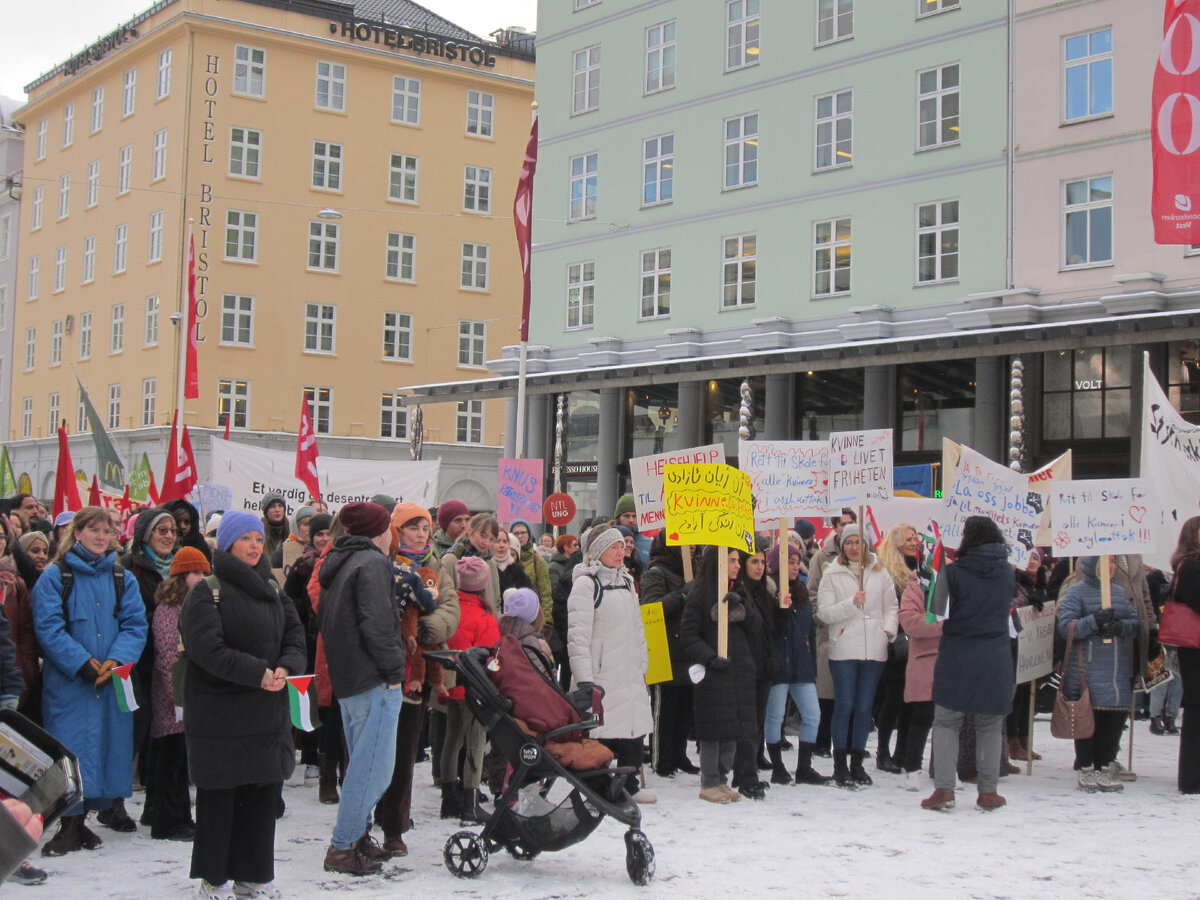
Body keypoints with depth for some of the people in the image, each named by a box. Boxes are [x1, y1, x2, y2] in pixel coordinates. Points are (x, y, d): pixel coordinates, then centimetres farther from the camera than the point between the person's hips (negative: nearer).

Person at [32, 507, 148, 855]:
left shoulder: (123, 579, 11)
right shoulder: (55, 576, 0)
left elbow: (135, 625, 4)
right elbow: (48, 627, -8)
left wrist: (116, 661, -13)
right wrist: (82, 664, -18)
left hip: (114, 681, 4)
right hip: (67, 682, -4)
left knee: (108, 745, 5)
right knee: (70, 749, -6)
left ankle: (80, 822, 18)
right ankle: (70, 826, 1)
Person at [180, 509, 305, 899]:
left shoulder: (271, 590, 14)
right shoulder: (207, 592, -7)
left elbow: (294, 633, 9)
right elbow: (207, 648, -18)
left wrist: (285, 667, -12)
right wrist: (258, 673, -21)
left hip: (269, 709, 6)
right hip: (219, 711, -6)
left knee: (264, 792, 8)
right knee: (219, 795, 2)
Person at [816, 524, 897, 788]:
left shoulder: (879, 573, 11)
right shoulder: (832, 574, 3)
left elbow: (891, 607, 15)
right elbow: (824, 612, -3)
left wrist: (888, 630, -1)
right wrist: (852, 604, -14)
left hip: (874, 650, 2)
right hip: (843, 649, -2)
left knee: (864, 707, 5)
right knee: (844, 705, -3)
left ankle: (857, 763, 15)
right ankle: (840, 765, 6)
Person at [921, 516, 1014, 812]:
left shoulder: (953, 572, -11)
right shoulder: (1007, 572, 3)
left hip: (957, 657, -3)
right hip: (996, 658, 3)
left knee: (946, 722, 5)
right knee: (990, 726, 10)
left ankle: (943, 789, -4)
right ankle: (988, 792, 12)